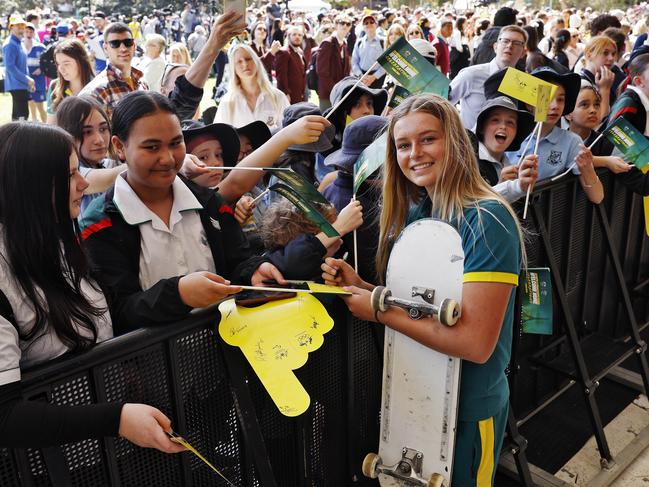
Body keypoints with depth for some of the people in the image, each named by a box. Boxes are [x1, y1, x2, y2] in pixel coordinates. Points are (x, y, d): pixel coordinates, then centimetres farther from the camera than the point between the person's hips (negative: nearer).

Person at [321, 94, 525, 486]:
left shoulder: (486, 221, -23)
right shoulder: (415, 214, 0)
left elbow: (476, 343, -29)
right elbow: (414, 304, 6)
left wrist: (378, 311, -23)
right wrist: (359, 286, -11)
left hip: (467, 409, -7)